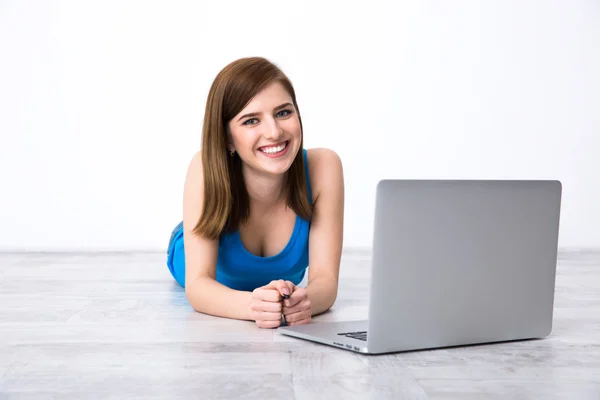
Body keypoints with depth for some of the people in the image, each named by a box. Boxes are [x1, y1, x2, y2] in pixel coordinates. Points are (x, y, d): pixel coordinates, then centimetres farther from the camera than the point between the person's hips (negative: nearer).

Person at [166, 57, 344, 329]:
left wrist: (305, 300, -64)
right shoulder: (206, 170, -43)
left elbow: (325, 278, -39)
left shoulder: (323, 166, -39)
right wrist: (252, 304, -68)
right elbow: (198, 283, -45)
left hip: (282, 276, 2)